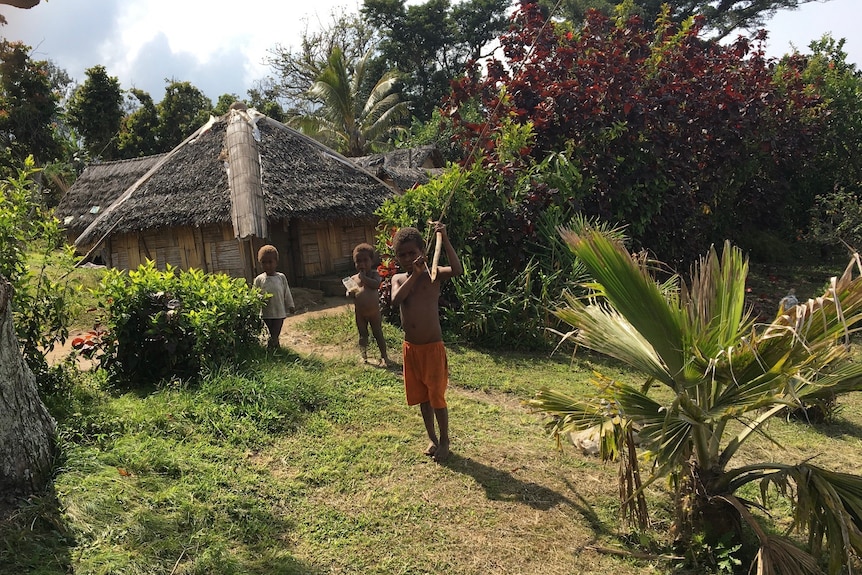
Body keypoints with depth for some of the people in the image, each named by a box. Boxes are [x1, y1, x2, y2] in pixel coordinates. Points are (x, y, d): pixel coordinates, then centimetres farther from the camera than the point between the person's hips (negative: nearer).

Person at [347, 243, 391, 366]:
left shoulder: (374, 274, -6)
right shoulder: (353, 278, 3)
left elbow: (376, 284, -25)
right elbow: (348, 293, 4)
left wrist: (364, 277, -22)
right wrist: (350, 293, -19)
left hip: (374, 311, -2)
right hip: (359, 313, 2)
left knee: (378, 334, 8)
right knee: (363, 335, 14)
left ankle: (384, 356, 18)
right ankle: (363, 355, 24)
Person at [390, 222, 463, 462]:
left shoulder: (433, 274, -7)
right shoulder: (398, 279, 4)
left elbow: (457, 270, -28)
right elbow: (396, 300, -17)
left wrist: (445, 240, -32)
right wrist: (414, 274, -22)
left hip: (433, 347, -4)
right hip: (410, 348, 5)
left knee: (437, 397, 5)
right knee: (422, 397, 16)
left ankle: (444, 440, 25)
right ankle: (432, 439, 33)